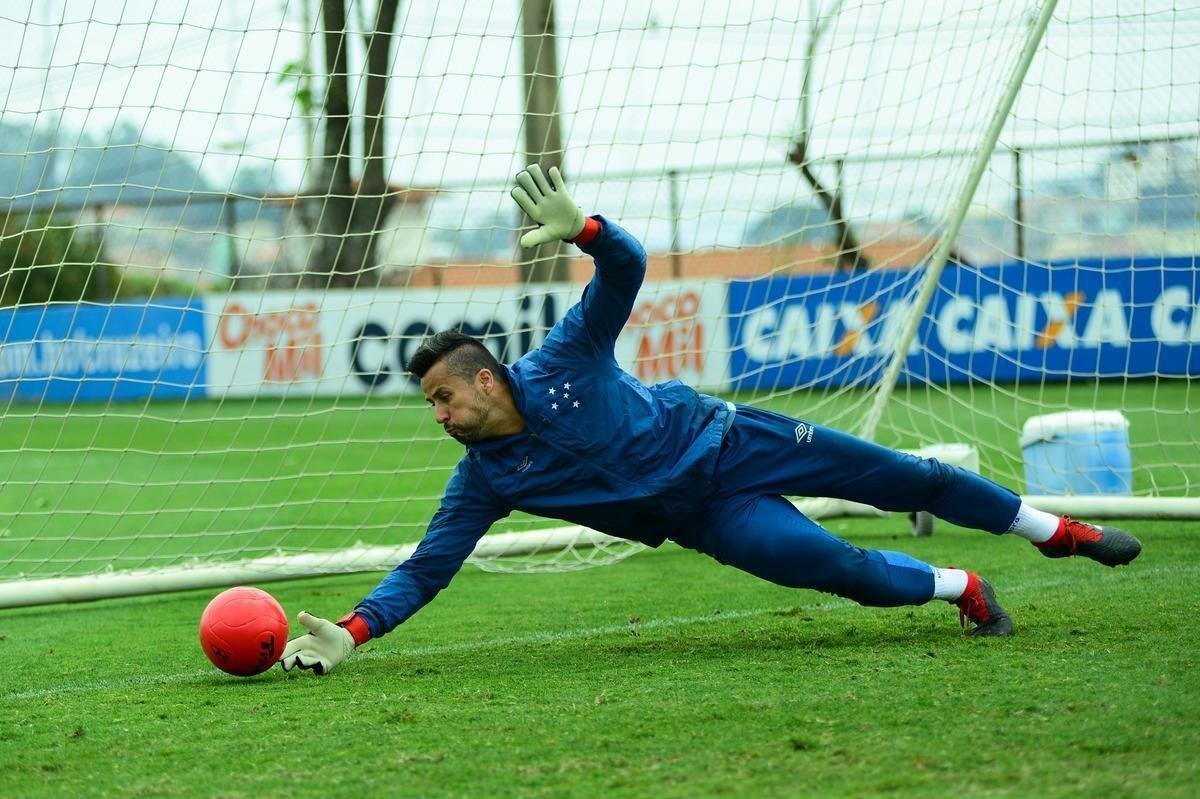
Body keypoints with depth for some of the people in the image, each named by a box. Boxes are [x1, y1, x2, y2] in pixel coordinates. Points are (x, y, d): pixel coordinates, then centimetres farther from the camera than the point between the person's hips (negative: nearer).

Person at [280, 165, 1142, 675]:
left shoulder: (560, 366, -19)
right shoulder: (486, 480, -11)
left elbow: (627, 270, -25)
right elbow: (424, 570, -10)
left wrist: (582, 229, -47)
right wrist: (350, 632, -23)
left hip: (726, 439, -1)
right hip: (706, 516, 1)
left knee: (900, 478, 2)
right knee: (838, 566, -18)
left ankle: (1058, 531, 21)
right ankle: (958, 588, 12)